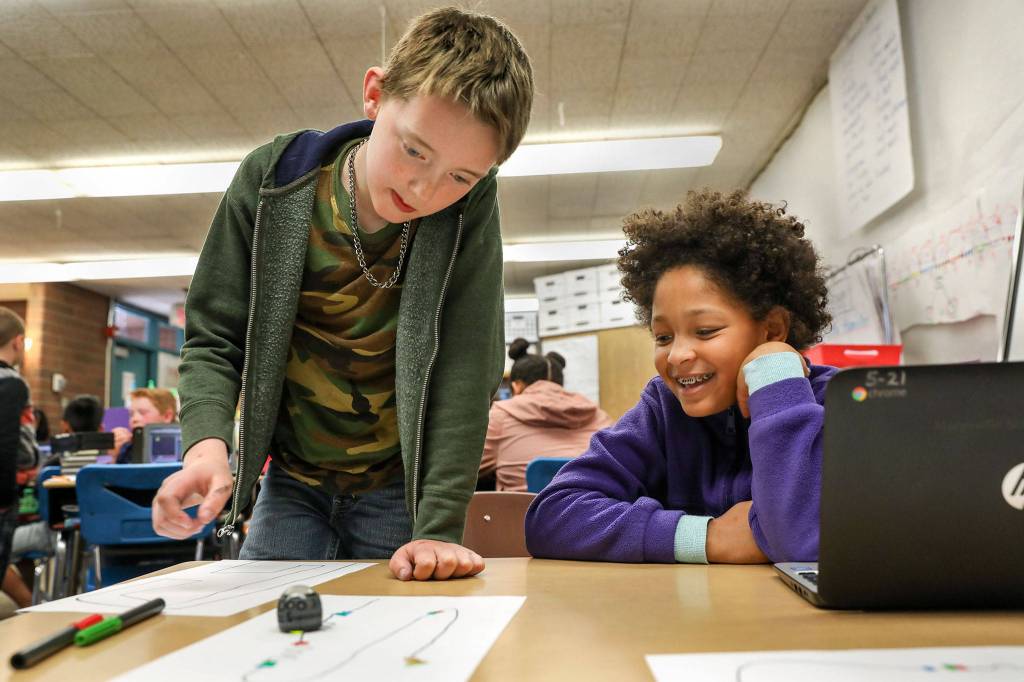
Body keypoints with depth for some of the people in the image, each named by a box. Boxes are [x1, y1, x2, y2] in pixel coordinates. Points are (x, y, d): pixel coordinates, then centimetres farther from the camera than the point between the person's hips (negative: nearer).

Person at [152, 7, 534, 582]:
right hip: (293, 481, 2)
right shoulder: (272, 181, -14)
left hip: (400, 488, -1)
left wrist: (440, 527, -26)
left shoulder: (471, 205, -18)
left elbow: (466, 366, -22)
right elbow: (215, 339, -8)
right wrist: (208, 441, -26)